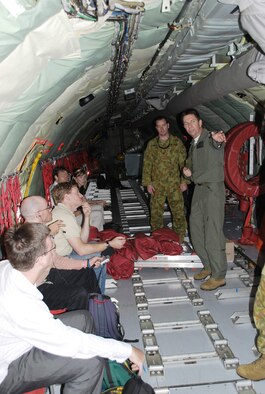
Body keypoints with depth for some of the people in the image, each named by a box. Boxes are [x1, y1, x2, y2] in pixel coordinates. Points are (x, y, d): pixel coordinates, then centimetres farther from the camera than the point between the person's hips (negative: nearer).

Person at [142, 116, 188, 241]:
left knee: (179, 212, -1)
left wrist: (184, 180, -4)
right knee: (156, 213, 6)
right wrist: (148, 183, -1)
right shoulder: (151, 144, 8)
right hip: (157, 186, 1)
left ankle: (179, 239, 14)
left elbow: (183, 162, 3)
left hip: (174, 185, -1)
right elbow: (147, 164, 7)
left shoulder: (177, 143, 4)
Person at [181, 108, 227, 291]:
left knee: (213, 233, -9)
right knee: (196, 230, 11)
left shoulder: (211, 138, -10)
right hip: (199, 189, 9)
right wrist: (188, 171, 5)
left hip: (213, 189, -9)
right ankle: (209, 266, 25)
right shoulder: (193, 145, 17)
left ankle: (219, 276, 2)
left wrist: (217, 140, -59)